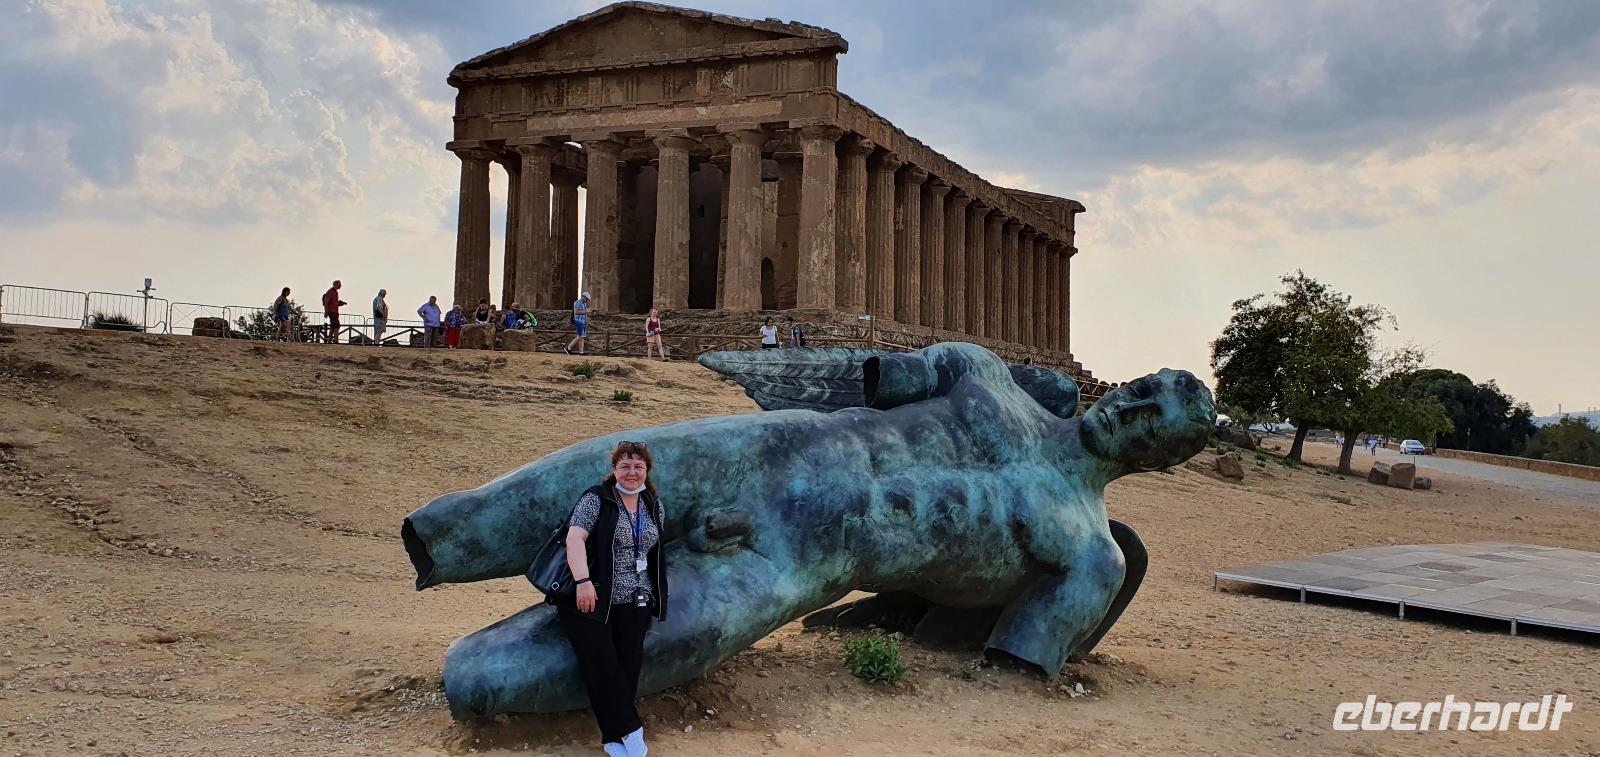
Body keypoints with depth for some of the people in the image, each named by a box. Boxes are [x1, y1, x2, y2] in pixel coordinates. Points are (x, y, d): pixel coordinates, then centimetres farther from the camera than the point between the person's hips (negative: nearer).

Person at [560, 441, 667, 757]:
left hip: (636, 603, 5)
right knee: (602, 665, -11)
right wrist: (583, 581, -29)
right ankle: (629, 729, 1)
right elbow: (575, 538, -18)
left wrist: (655, 594, 21)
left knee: (629, 666, -2)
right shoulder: (596, 499, -6)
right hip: (593, 599, -4)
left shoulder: (654, 505, 12)